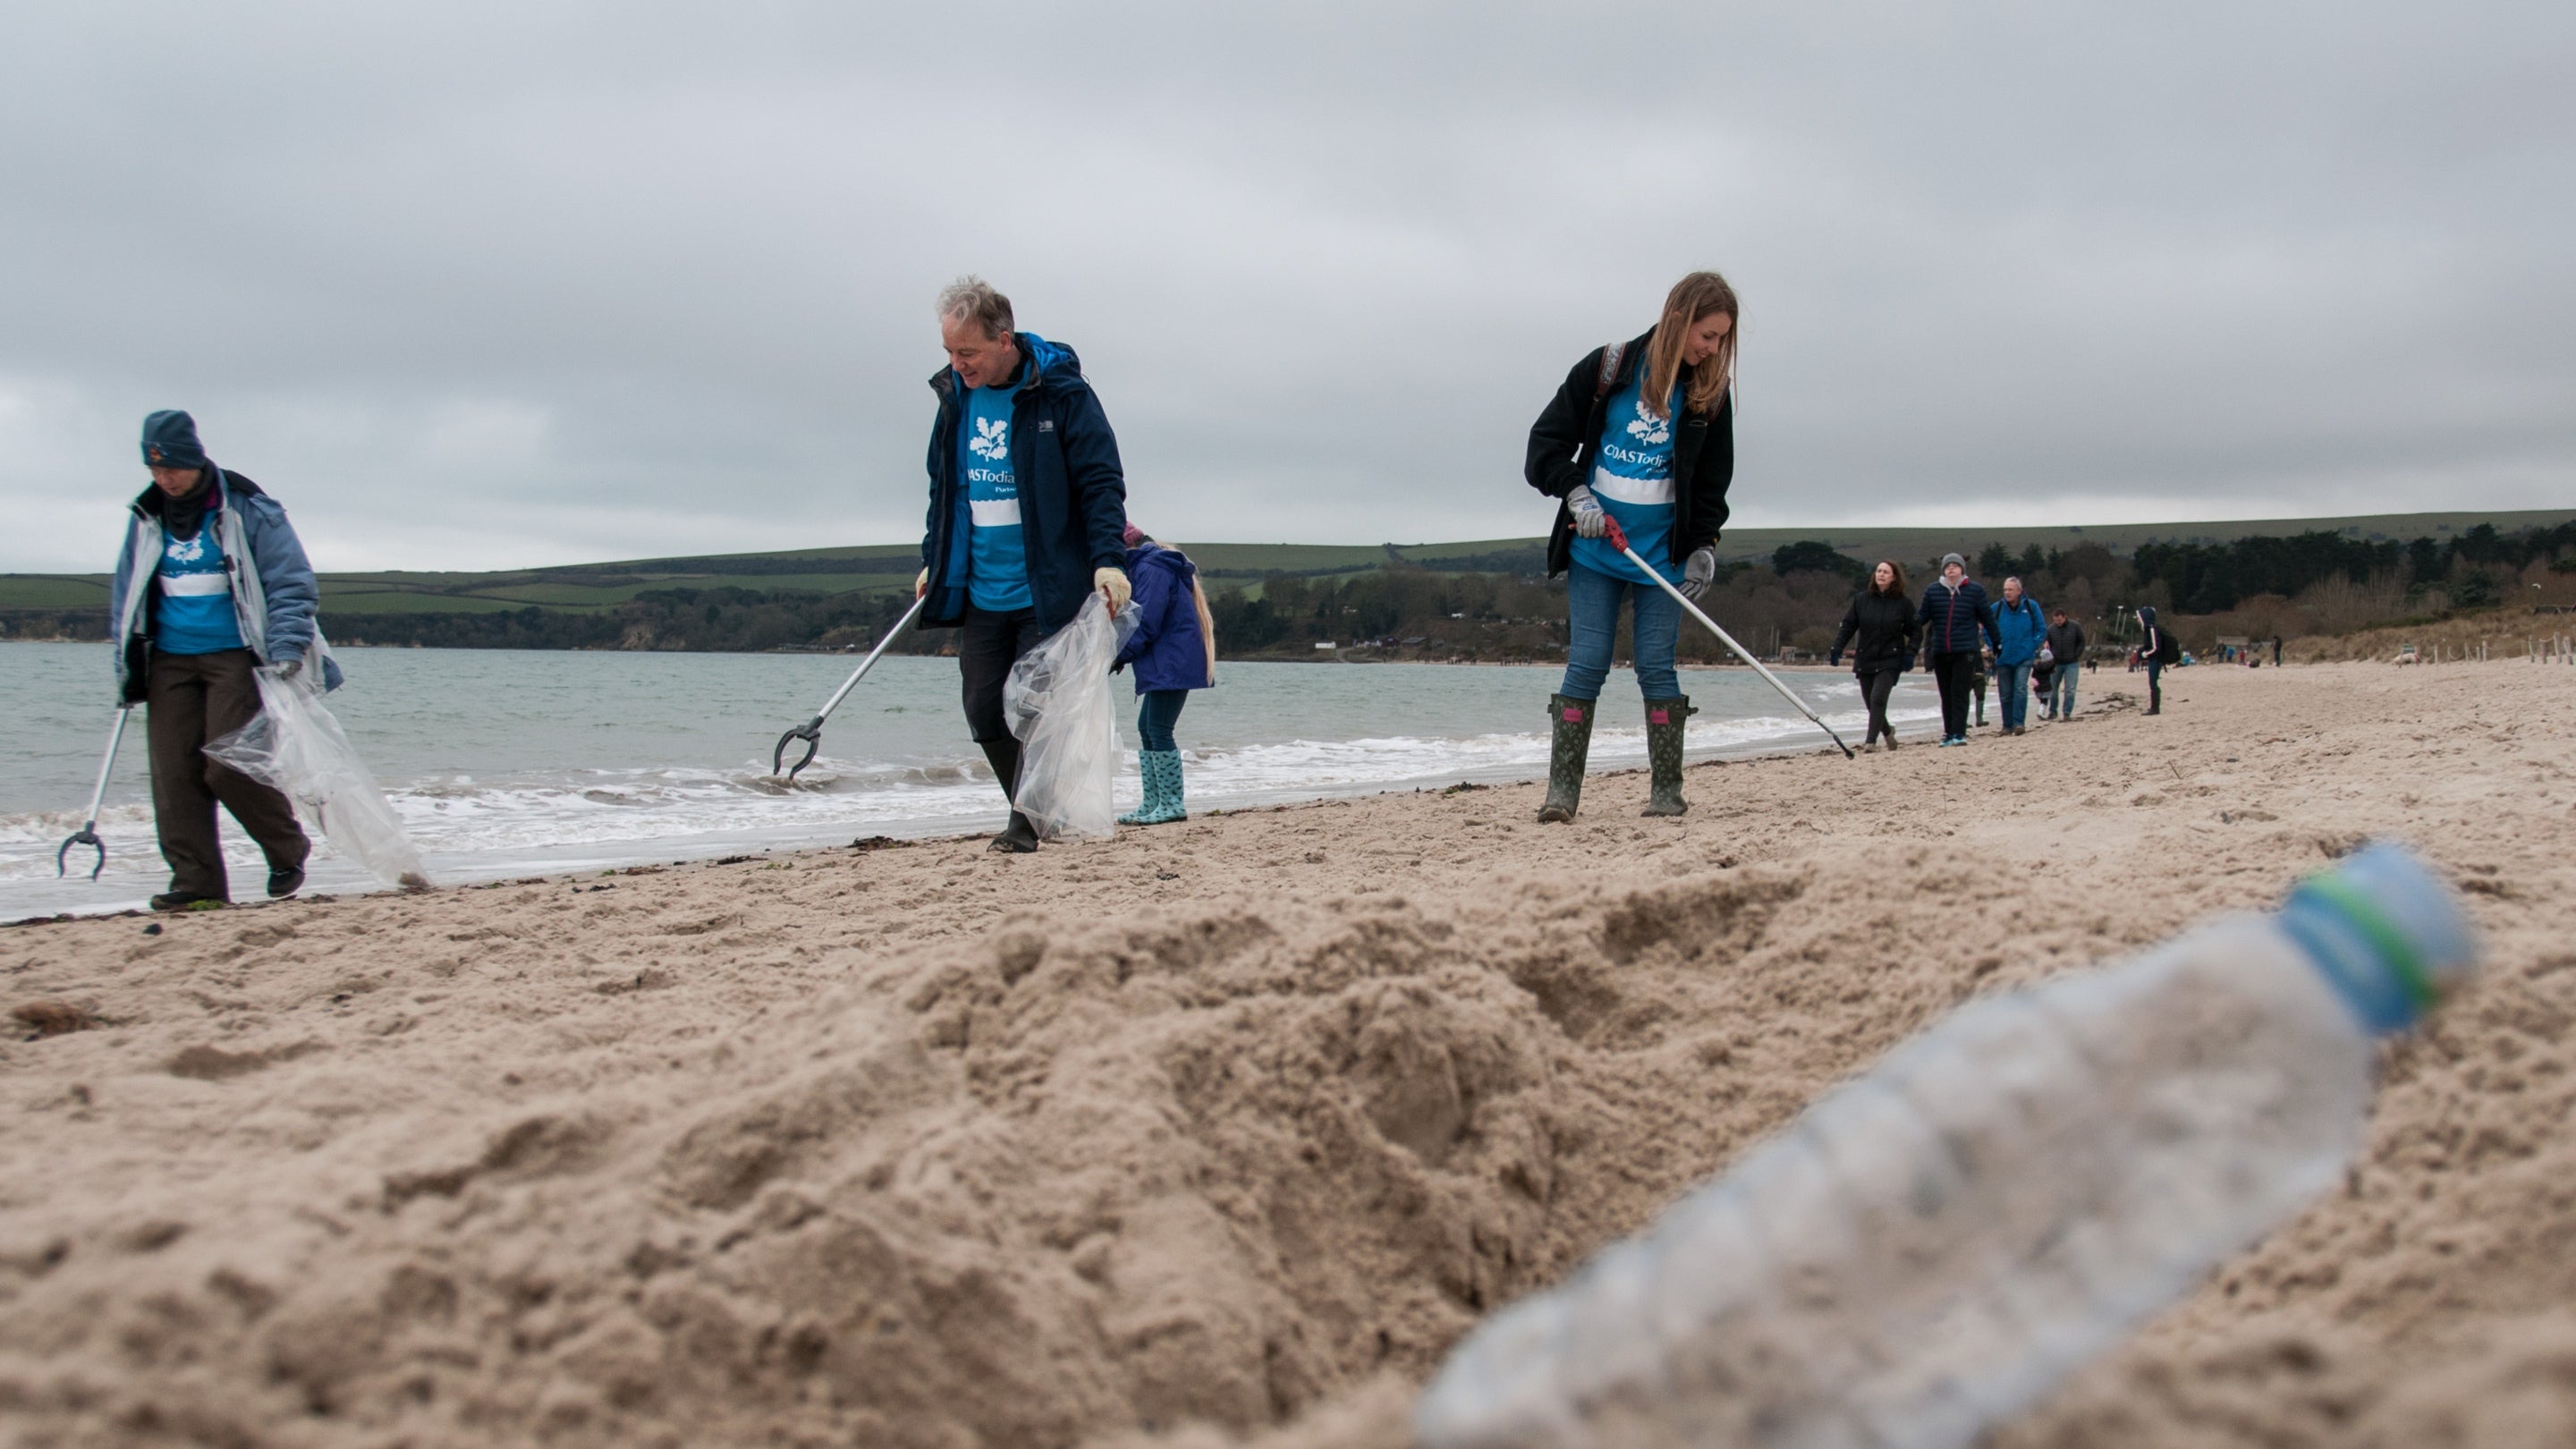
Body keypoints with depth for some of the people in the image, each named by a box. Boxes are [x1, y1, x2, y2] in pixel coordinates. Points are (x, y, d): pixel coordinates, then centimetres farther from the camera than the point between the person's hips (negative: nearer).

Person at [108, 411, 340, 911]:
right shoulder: (147, 517, 10)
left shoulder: (247, 511, -6)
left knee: (229, 768, -12)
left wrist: (286, 651, -17)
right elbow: (125, 595, 20)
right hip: (170, 661, 5)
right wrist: (127, 665, 14)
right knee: (173, 775, -2)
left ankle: (289, 851, 11)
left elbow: (292, 584, -6)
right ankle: (196, 880, 5)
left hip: (235, 658, -5)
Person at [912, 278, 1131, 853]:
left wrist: (1108, 558, -21)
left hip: (1047, 593, -6)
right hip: (978, 593, 6)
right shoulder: (955, 397, 8)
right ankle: (1037, 815, 21)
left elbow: (1101, 481, -11)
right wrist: (934, 562, 20)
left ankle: (1028, 824, 6)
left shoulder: (1060, 394, -10)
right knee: (985, 712, 5)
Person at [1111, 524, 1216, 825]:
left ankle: (1172, 805, -6)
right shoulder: (1141, 568, 19)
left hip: (1172, 664, -11)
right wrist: (1121, 654, 8)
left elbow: (1147, 623, -20)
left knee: (1158, 730, -9)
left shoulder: (1151, 569, -14)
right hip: (1162, 665, 11)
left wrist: (1119, 655, -13)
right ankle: (1152, 803, 15)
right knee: (1146, 729, 12)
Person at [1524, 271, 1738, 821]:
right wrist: (1576, 493, -13)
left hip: (1662, 555, 1)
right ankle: (1561, 792, 0)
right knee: (1586, 665, -4)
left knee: (1656, 668, -1)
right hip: (1594, 549, -1)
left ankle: (1668, 791, 6)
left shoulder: (1711, 392, 1)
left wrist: (1703, 548, -1)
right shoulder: (1608, 368, -5)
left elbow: (1713, 481, 8)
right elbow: (1547, 440, 0)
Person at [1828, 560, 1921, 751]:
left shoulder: (1903, 603, -2)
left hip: (1890, 661, -3)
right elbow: (1847, 626, 5)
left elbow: (1916, 631, 4)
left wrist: (1910, 653, -9)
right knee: (1870, 701, 11)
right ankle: (1887, 731, 38)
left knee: (1878, 698, -17)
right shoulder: (1861, 599, 3)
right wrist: (1836, 648, -5)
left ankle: (1871, 740, -14)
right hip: (1865, 660, 3)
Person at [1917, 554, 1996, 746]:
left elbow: (1987, 618, 6)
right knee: (1946, 694, 9)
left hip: (1965, 650, -3)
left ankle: (1959, 732, -8)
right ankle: (1949, 733, 15)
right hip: (1940, 651, 3)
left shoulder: (1975, 590, 1)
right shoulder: (1932, 590, 5)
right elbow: (1922, 616, 6)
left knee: (1960, 692, -8)